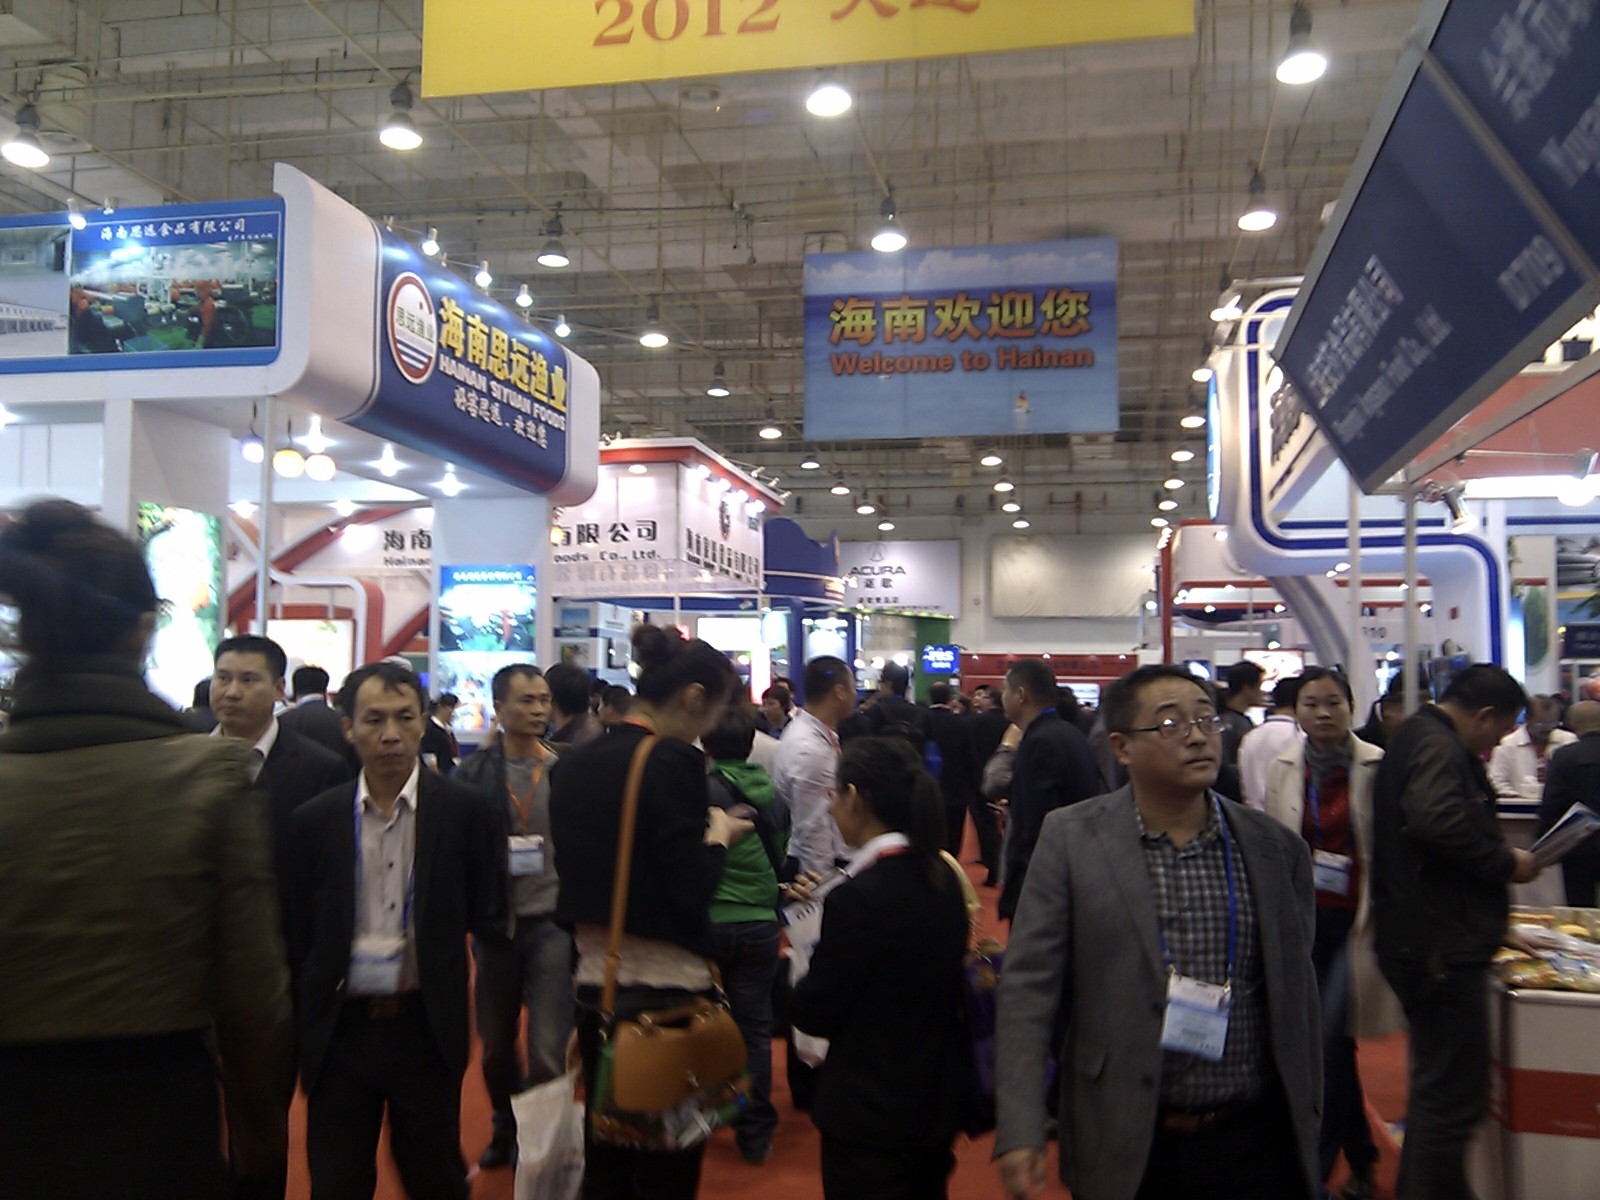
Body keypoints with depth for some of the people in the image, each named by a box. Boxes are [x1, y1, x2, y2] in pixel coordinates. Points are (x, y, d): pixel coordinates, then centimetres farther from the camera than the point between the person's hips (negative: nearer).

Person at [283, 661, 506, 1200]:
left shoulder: (464, 811, -7)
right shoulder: (313, 821, -1)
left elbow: (489, 917, -1)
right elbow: (296, 935, 3)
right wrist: (303, 1028, 2)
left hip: (427, 1028, -1)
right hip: (339, 1030, 1)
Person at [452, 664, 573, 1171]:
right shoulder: (472, 774, -2)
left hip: (552, 921, -2)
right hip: (495, 923, 2)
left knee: (548, 1053, -6)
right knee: (495, 1044, 19)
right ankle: (506, 1130, 43)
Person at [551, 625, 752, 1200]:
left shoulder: (574, 764, 5)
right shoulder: (673, 762, -17)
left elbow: (581, 872, 11)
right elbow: (692, 889, -20)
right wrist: (718, 835, -3)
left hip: (595, 978, 7)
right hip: (665, 983, -7)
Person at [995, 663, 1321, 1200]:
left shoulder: (1276, 847, 1)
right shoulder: (1071, 838, -7)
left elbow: (1296, 994, 8)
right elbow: (1029, 987, -9)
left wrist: (1307, 1120, 12)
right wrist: (1020, 1131, -14)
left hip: (1258, 1144, 2)